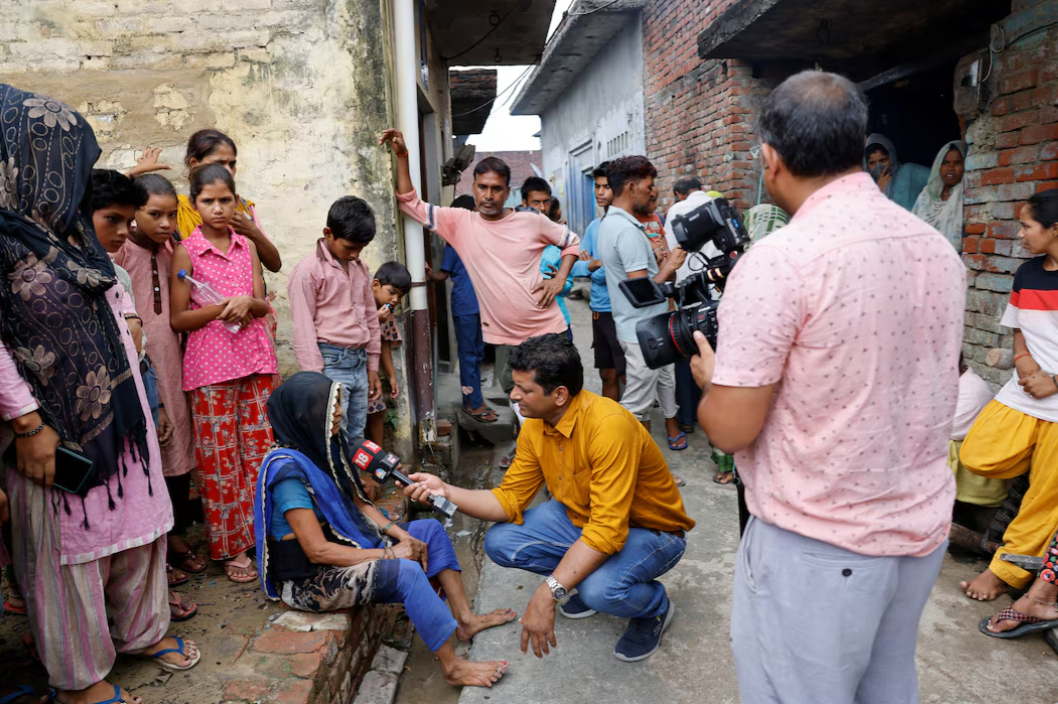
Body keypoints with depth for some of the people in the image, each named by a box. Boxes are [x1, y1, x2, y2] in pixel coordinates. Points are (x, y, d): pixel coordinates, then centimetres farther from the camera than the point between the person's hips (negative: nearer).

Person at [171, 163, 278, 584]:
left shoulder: (246, 246, 10)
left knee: (260, 447, 7)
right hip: (210, 361, -4)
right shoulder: (186, 252, -2)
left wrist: (247, 303, -11)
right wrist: (218, 308, -16)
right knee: (219, 455, 2)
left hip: (255, 355, 4)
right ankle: (230, 546, 15)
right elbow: (177, 318, -2)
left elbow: (262, 304, 10)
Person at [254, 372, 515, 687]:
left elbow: (359, 504, 9)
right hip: (309, 579, -9)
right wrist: (389, 553, -21)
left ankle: (465, 619, 6)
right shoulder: (289, 469, -25)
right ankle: (453, 668, -15)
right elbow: (317, 551, -25)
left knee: (431, 530, 5)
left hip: (348, 543, 10)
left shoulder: (327, 447, 1)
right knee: (404, 571, -29)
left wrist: (401, 534, -6)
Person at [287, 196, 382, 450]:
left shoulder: (360, 268, 13)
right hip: (331, 363, -7)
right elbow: (304, 328, -9)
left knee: (356, 439, 12)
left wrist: (372, 366, 17)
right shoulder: (308, 271, -8)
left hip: (359, 363, 7)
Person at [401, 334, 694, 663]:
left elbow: (607, 531, -36)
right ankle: (585, 579, 13)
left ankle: (656, 605, 1)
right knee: (500, 542, -8)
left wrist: (548, 593, -39)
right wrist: (447, 492, -16)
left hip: (650, 530, -7)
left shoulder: (609, 426, -34)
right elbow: (510, 499, -3)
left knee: (601, 590, -35)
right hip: (582, 516, 7)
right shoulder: (535, 425, -9)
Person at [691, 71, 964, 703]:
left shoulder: (777, 261, -21)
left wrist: (709, 377, 2)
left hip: (818, 547, -7)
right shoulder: (940, 250, 1)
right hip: (924, 530, 7)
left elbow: (731, 429, -19)